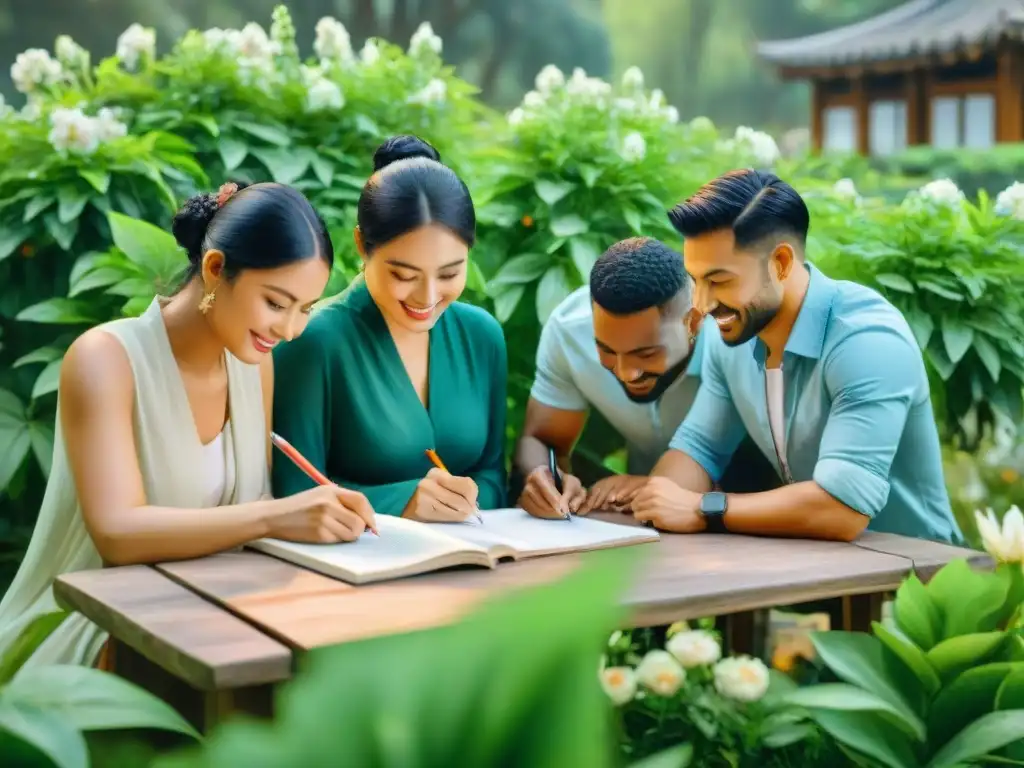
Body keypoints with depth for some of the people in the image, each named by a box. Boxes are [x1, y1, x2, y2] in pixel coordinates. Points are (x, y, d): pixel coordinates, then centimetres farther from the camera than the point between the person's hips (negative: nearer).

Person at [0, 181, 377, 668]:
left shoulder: (254, 362, 3)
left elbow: (248, 508, 6)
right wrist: (274, 517, -40)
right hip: (89, 636, -6)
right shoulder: (105, 359, -18)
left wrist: (310, 518, -16)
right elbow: (117, 532, -30)